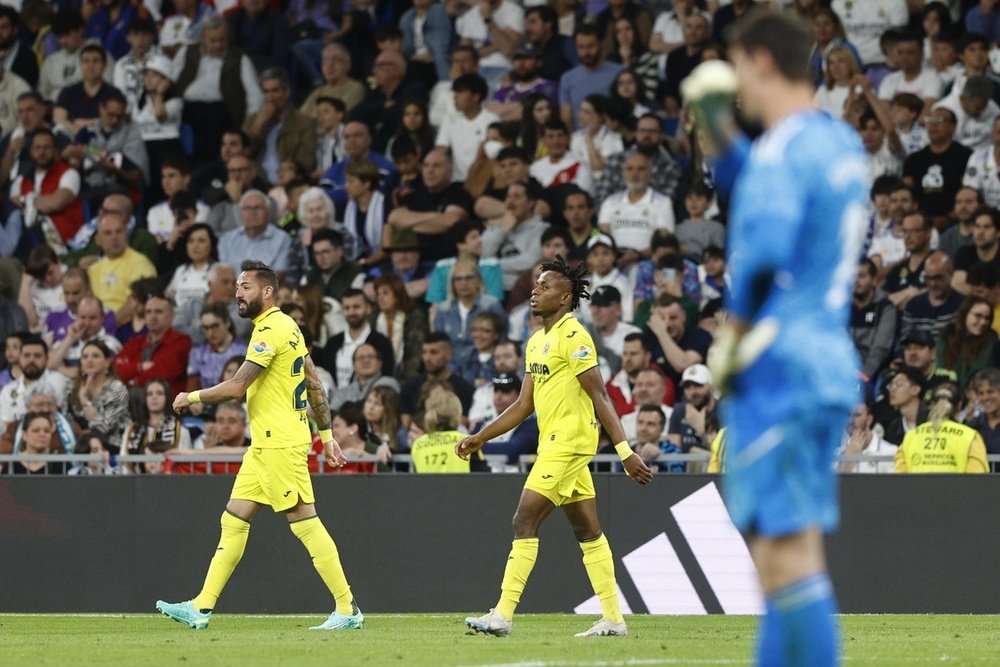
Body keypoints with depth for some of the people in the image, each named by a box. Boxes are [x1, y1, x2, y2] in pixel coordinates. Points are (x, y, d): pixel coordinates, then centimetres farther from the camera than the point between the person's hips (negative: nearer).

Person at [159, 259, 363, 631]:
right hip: (265, 444, 10)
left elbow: (237, 387, -20)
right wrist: (326, 434, 22)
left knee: (305, 522, -8)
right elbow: (315, 384, 19)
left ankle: (348, 610, -5)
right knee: (233, 520, 8)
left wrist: (192, 398, -7)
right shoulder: (287, 327, 15)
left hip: (280, 443, -10)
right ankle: (202, 608, 8)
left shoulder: (271, 331, -15)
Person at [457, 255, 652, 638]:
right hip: (554, 444, 10)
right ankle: (613, 618, 12)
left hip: (568, 443, -10)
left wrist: (625, 451, -20)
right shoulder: (536, 342, 16)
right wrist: (481, 438, 16)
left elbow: (599, 397, -16)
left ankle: (503, 614, -13)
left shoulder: (573, 337, -12)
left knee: (525, 522, -12)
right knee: (588, 531, 9)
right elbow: (524, 405, 21)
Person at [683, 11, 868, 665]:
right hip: (832, 360, 9)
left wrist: (734, 332, -16)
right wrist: (717, 132, 26)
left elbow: (765, 247, -28)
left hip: (778, 366, -9)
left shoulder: (784, 146, -13)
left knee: (786, 551, -10)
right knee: (786, 546, 13)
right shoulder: (842, 143, 14)